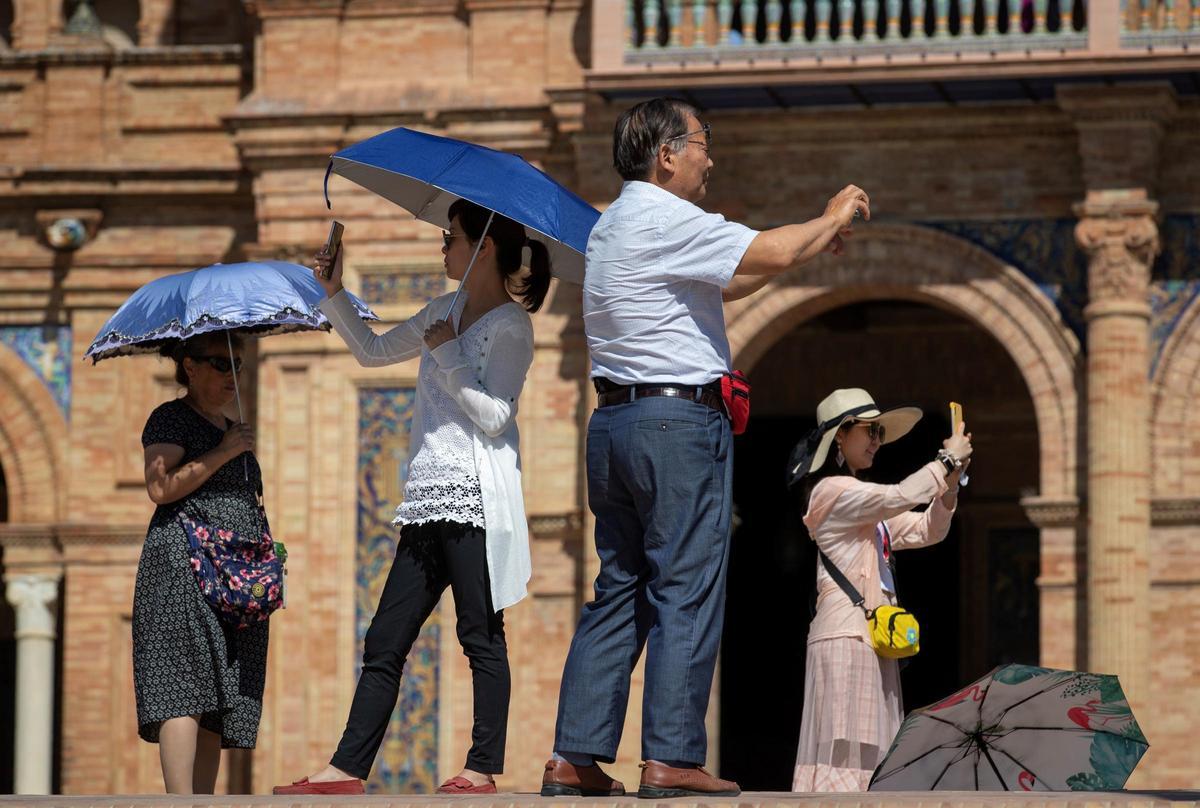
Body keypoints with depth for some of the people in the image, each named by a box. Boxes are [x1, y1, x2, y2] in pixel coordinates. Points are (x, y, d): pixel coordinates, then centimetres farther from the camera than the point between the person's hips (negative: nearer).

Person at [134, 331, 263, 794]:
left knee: (218, 704, 1)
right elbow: (161, 488, -14)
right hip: (183, 565, -8)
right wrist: (223, 452, -11)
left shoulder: (231, 430, 24)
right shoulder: (171, 419, 0)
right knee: (185, 692, -18)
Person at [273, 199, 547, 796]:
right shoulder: (445, 312, 18)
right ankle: (347, 769, 4)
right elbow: (373, 351, 29)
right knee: (385, 641, 5)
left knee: (481, 635, -6)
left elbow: (493, 415, -15)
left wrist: (447, 354, -10)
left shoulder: (510, 326, -6)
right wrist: (334, 295, 20)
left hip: (475, 497, -9)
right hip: (428, 499, 9)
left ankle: (484, 768, -4)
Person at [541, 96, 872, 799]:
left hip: (614, 424, 10)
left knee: (619, 593, 10)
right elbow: (767, 254, -16)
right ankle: (672, 758, -9)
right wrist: (831, 220, 2)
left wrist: (809, 246, 21)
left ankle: (575, 757, 6)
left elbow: (722, 284, 25)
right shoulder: (663, 219, -11)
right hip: (680, 420, -9)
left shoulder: (613, 227, 20)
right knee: (686, 590, -7)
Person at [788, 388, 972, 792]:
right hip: (846, 633, -9)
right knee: (845, 742, -16)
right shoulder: (832, 490, -7)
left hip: (872, 636, 9)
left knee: (871, 749, 2)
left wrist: (949, 483, 5)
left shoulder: (867, 505, 23)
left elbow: (926, 531, 20)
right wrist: (947, 460, -8)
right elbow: (898, 497, -19)